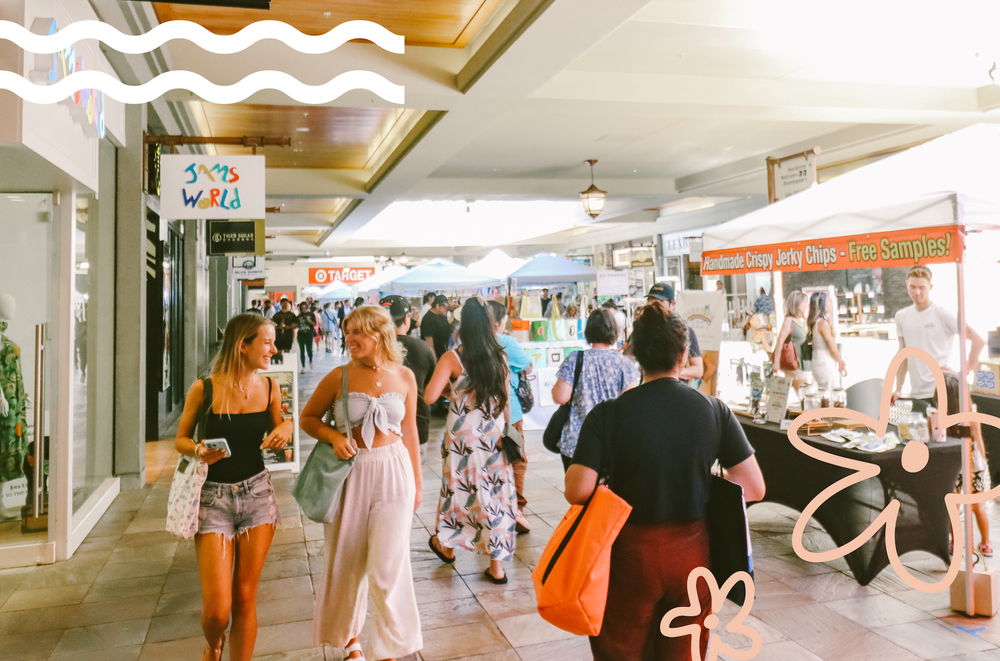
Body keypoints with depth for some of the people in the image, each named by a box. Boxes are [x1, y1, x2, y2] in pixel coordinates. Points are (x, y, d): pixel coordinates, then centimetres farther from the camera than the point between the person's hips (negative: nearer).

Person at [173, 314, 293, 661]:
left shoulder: (270, 388, 0)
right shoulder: (204, 389, -10)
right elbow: (181, 440, 1)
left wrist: (285, 429, -9)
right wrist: (199, 451, -20)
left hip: (257, 494, 3)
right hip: (213, 498, -2)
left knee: (245, 599, 8)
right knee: (216, 609, -3)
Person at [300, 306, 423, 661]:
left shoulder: (404, 377, -1)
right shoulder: (339, 376, -5)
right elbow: (308, 418, 5)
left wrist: (416, 479, 14)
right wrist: (334, 437, -14)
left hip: (393, 472, 0)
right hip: (350, 472, 0)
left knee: (388, 562, -1)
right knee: (347, 559, 12)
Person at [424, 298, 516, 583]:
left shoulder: (452, 358, -11)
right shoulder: (500, 357, -1)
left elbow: (429, 396, -16)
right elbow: (505, 398, 8)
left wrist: (450, 389, 3)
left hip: (462, 438, -2)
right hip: (494, 436, 2)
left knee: (459, 489, 15)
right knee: (495, 493, 8)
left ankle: (446, 546, 37)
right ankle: (497, 566, 14)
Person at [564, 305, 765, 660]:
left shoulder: (607, 414, -15)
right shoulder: (715, 410, -7)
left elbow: (577, 492, -21)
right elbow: (754, 489, -5)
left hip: (631, 554, -2)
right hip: (693, 552, 2)